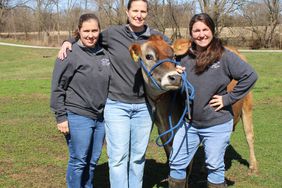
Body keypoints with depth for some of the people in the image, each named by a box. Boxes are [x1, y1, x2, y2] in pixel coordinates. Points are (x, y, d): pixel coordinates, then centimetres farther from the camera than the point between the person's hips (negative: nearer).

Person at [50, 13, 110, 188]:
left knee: (93, 161, 14)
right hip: (78, 117, -5)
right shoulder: (70, 54, -10)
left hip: (101, 117, 5)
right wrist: (61, 117, -12)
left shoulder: (104, 53, 6)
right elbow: (57, 88, -9)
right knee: (78, 161, 3)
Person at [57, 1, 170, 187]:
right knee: (118, 157, -1)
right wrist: (69, 42, 1)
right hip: (116, 105, -2)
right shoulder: (112, 34, -2)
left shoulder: (157, 38, 0)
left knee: (139, 156, 14)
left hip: (143, 107, 2)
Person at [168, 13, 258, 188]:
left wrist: (228, 98, -13)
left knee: (215, 167, 11)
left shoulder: (224, 56, -11)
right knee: (176, 164, 11)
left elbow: (250, 76, -13)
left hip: (217, 125, -4)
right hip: (189, 123, 4)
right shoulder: (186, 58, 1)